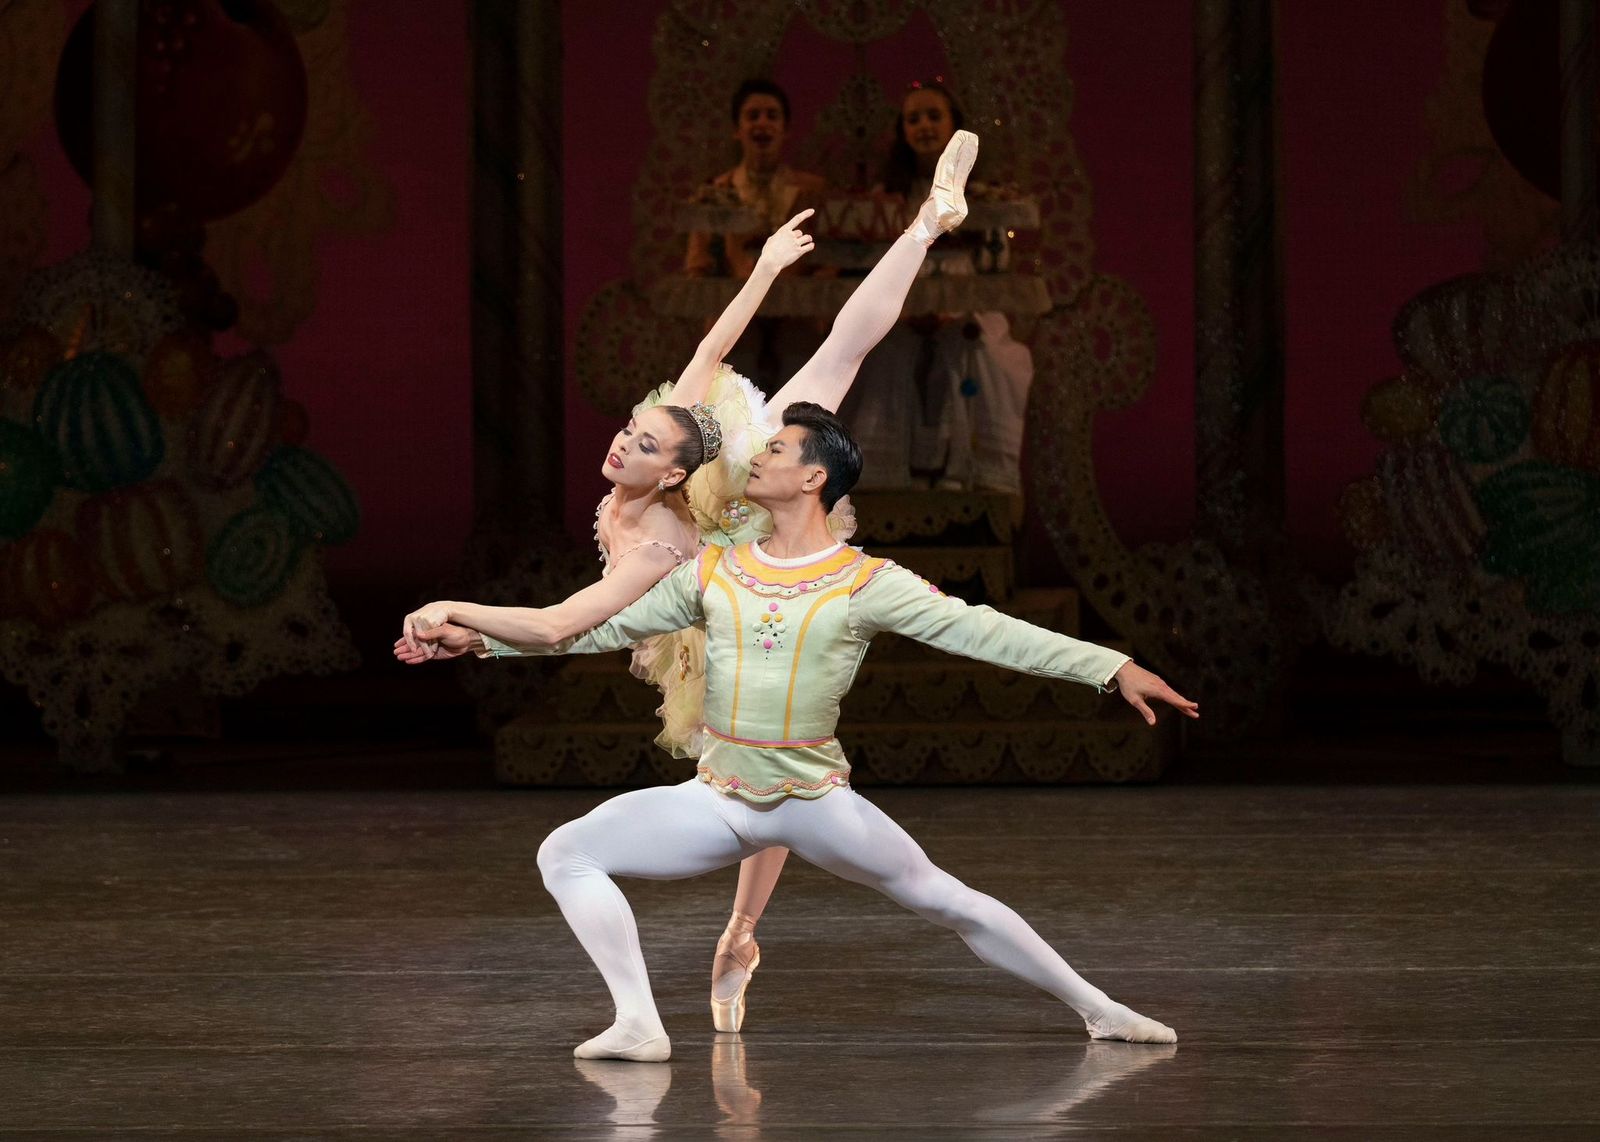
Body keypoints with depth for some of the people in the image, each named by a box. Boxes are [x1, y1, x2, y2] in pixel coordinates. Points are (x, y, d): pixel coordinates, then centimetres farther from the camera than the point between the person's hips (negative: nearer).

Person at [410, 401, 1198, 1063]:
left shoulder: (866, 584, -5)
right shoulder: (713, 574, 5)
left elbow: (982, 632, -8)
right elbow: (601, 627, 11)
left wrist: (1113, 668, -14)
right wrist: (481, 633, 7)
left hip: (816, 799, -3)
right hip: (718, 797, 3)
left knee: (945, 900, 0)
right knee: (565, 854, -9)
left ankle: (1098, 1011, 16)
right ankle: (639, 1023, -12)